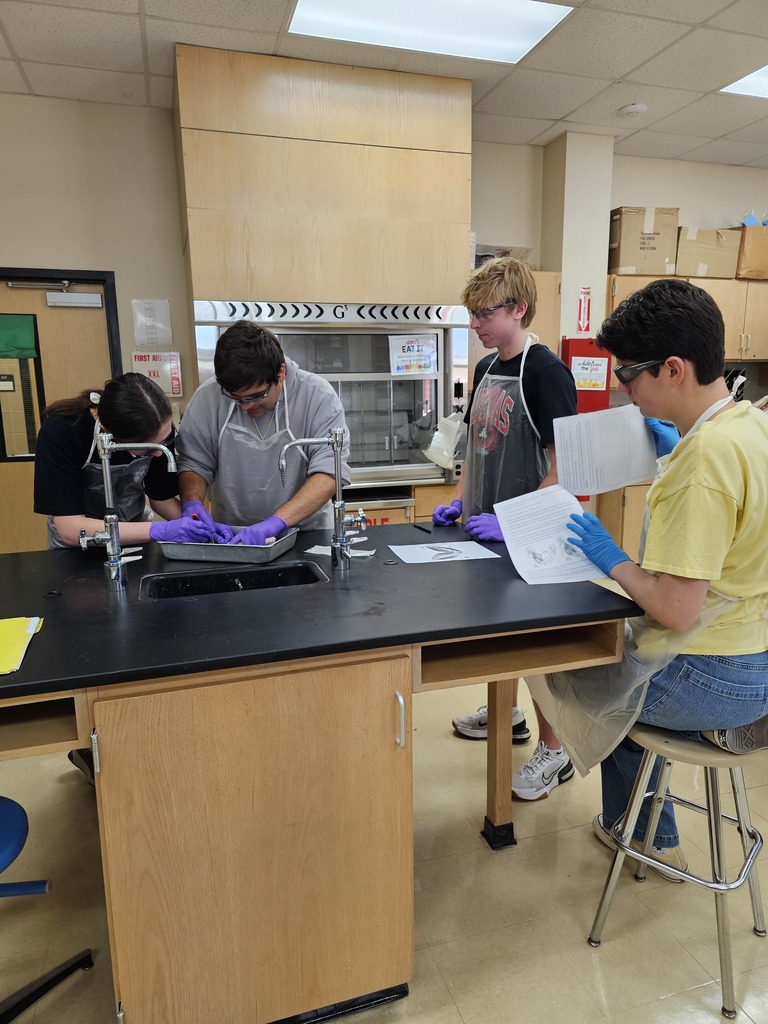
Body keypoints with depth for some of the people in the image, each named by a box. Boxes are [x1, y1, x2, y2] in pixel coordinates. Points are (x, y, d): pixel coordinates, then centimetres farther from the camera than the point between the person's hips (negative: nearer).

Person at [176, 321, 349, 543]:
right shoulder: (207, 397, -6)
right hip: (229, 535, 2)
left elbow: (329, 471, -20)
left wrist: (275, 522, -30)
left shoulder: (318, 397, -14)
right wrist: (192, 504, -17)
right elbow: (194, 463, 3)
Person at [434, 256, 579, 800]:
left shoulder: (546, 371, -16)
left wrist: (512, 521, -23)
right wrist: (460, 501, 6)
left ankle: (555, 750, 21)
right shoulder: (485, 369, 9)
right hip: (486, 527, 8)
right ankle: (506, 712, 41)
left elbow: (564, 465, -20)